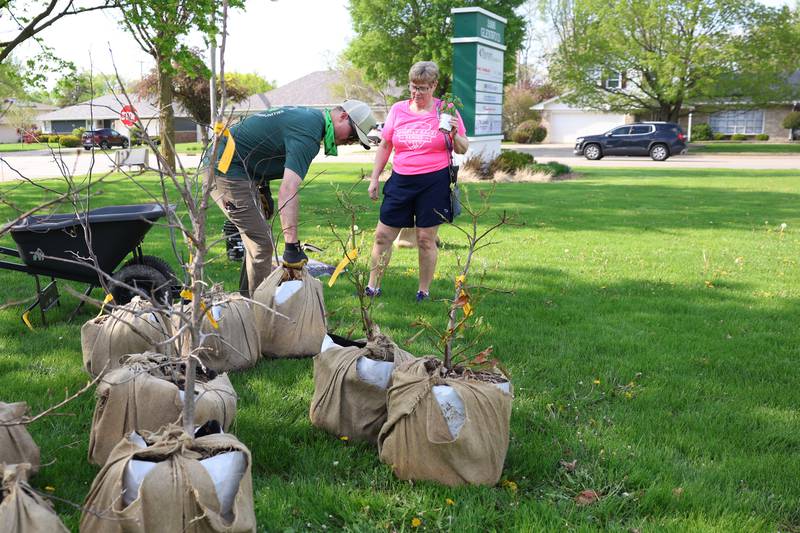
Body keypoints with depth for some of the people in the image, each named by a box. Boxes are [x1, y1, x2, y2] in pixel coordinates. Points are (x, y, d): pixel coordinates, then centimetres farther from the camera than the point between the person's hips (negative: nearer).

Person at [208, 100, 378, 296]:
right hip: (226, 170, -11)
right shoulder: (309, 133, -22)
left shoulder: (310, 116, 10)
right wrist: (292, 246, -36)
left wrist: (263, 188, 19)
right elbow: (288, 191, -33)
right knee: (261, 244, -10)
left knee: (258, 238, 16)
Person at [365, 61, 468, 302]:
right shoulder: (398, 110, 7)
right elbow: (384, 146, 15)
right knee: (383, 235, 3)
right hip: (401, 181, 3)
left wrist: (455, 135, -16)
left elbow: (462, 150, 4)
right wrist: (374, 178, 12)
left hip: (434, 183, -3)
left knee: (426, 239, 1)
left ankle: (424, 291, 16)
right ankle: (373, 287, 15)